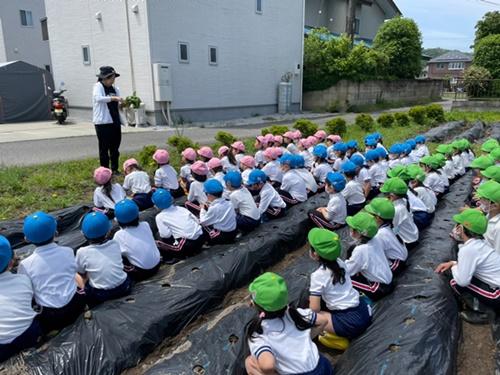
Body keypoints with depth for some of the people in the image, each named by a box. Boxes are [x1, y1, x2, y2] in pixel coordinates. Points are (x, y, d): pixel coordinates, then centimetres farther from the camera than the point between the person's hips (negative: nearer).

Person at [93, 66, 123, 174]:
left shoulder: (115, 88, 13)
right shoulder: (98, 86, -5)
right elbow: (98, 98, -25)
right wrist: (113, 98, -32)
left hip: (115, 121, 6)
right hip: (103, 122, -6)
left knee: (115, 146, 11)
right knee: (104, 147, -1)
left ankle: (114, 169, 22)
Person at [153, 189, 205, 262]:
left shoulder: (160, 217, 3)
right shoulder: (181, 208, 14)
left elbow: (166, 234, -8)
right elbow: (197, 221, 11)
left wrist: (160, 232, 13)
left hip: (188, 244, -5)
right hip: (201, 238, 6)